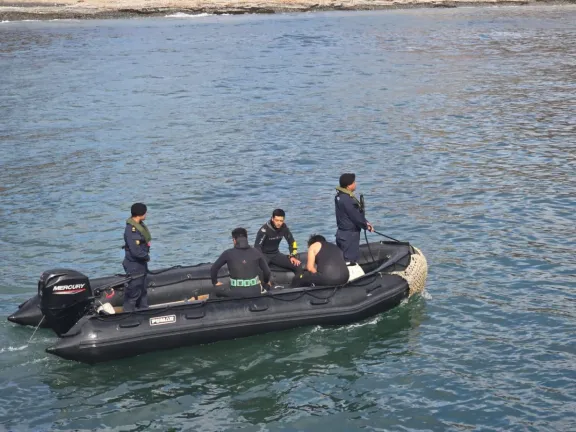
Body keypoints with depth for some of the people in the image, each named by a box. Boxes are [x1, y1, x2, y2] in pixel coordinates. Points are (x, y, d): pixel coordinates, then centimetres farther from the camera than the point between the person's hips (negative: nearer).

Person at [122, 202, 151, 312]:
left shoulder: (139, 225, 4)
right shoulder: (131, 230, -27)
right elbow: (135, 251, -29)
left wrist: (145, 256, -1)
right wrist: (147, 257, -12)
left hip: (141, 264, 10)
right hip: (134, 266, -10)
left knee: (142, 291, 22)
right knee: (133, 293, 1)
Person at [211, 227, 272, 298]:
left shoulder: (228, 254, -3)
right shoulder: (256, 253, 0)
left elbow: (213, 269, 4)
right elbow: (266, 270, 6)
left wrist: (215, 282, 24)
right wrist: (266, 281, 28)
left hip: (236, 293, -2)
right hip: (255, 292, 2)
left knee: (218, 291, 23)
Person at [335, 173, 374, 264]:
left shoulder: (340, 196, 7)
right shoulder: (347, 200, -25)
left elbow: (357, 213, 12)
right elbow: (356, 217, -19)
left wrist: (365, 223, 4)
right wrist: (366, 226, -1)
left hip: (342, 233, 10)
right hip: (349, 235, -10)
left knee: (342, 259, 16)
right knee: (350, 261, -4)